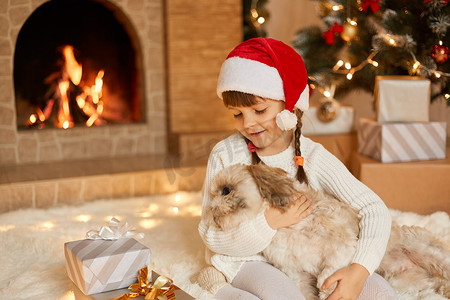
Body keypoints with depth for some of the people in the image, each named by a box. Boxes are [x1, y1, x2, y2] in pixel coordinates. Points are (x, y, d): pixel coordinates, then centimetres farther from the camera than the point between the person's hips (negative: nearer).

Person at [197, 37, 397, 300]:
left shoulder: (313, 157, -6)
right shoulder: (226, 155, -9)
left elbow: (375, 209, -9)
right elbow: (211, 234, -10)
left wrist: (359, 270, -24)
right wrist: (269, 222, -24)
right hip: (245, 260, -5)